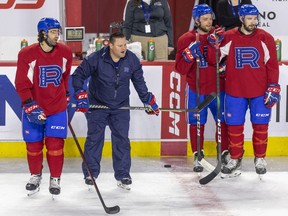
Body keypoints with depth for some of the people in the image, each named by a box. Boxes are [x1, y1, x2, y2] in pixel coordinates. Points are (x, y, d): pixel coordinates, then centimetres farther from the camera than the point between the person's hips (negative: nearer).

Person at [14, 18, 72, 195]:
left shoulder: (65, 52, -5)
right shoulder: (27, 54, -15)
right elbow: (22, 84, -14)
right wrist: (31, 107, -22)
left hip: (57, 107, 1)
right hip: (33, 108, -1)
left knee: (55, 144, -3)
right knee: (33, 145, 9)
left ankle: (55, 179, 14)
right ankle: (36, 176, 32)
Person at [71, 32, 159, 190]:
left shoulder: (132, 60, -7)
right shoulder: (96, 59, -19)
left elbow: (139, 82, 6)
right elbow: (78, 75, -12)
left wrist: (149, 100, 8)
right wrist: (80, 95, -22)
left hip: (121, 106, 3)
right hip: (97, 105, -2)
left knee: (122, 139, 0)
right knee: (94, 138, 0)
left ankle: (123, 175, 9)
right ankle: (90, 173, 12)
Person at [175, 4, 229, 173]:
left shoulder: (219, 35, 1)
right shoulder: (186, 39, -4)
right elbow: (181, 69, -6)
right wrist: (190, 54, -23)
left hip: (217, 88, 1)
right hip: (196, 89, -1)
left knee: (223, 120, 5)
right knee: (196, 123, 3)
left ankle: (225, 153, 20)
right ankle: (198, 156, 15)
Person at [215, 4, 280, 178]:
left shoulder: (265, 38, -3)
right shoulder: (228, 38, -3)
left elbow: (272, 65, -1)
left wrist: (273, 88, -5)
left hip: (260, 92, 0)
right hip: (235, 91, 0)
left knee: (260, 125, 6)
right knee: (234, 126, 5)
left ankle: (260, 158, 23)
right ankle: (236, 159, 20)